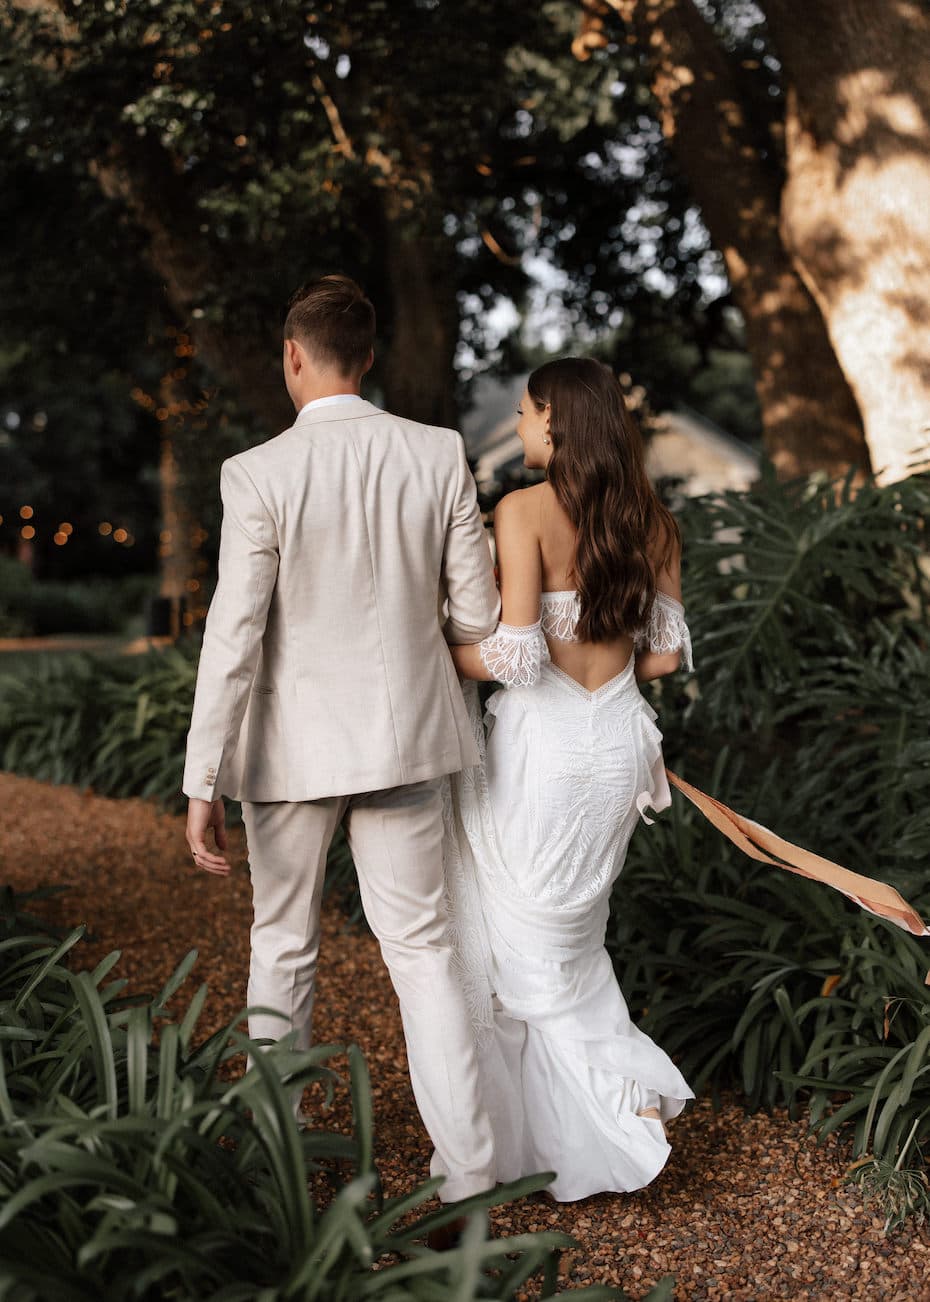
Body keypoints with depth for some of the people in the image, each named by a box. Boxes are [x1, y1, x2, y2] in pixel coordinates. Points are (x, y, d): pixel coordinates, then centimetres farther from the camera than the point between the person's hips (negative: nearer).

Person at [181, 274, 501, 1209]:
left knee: (283, 946, 16)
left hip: (291, 746, -2)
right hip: (402, 740, 2)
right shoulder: (440, 456, -5)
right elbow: (476, 617, -1)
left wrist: (203, 785, -11)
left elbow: (232, 640, -16)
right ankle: (466, 1159, 10)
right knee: (420, 942, 11)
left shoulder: (259, 475, -14)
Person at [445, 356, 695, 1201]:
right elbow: (665, 653, 5)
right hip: (618, 740, 6)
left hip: (540, 745, -6)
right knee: (570, 937, 22)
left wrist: (438, 656, -3)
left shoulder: (525, 512, -14)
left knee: (528, 949, 10)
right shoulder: (651, 521, 3)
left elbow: (515, 654, -20)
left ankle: (627, 1111, 9)